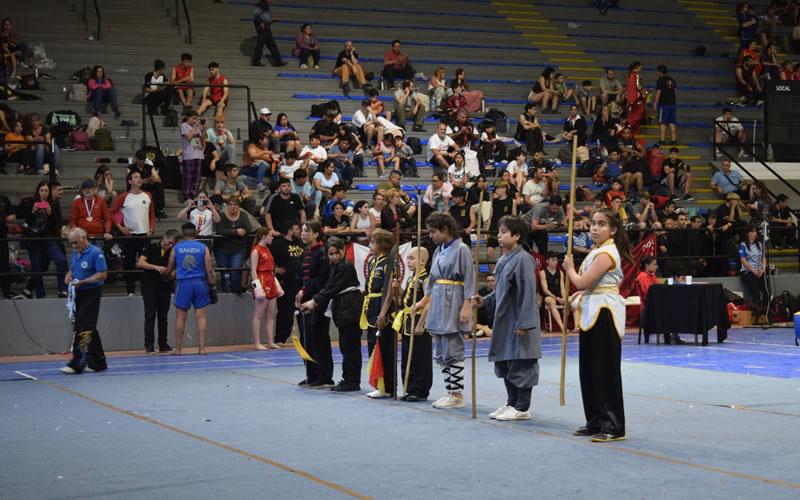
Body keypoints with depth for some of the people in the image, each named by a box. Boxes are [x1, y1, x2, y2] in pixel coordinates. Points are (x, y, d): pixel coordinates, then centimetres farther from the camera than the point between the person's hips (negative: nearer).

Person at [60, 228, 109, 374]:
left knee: (83, 329, -12)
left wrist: (82, 282, -20)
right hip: (78, 295, 8)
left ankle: (76, 364, -13)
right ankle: (98, 363, 18)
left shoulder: (96, 253, -10)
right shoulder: (75, 254, 14)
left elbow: (102, 275, -15)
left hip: (90, 295, -8)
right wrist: (68, 276, 3)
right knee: (89, 329, 12)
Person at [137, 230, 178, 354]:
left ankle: (163, 344, 15)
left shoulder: (173, 252, 5)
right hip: (150, 287, -3)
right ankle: (149, 345, -2)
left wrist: (171, 274, -14)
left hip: (165, 287, 3)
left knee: (163, 317, 8)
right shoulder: (151, 248, -3)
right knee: (150, 316, -4)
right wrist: (156, 267, -24)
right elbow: (140, 263, -12)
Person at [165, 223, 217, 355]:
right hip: (200, 283, 1)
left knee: (180, 317, 7)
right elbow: (209, 270, -1)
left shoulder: (176, 248, 3)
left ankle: (178, 349, 11)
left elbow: (168, 270, 12)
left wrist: (167, 274, 34)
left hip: (183, 284, 0)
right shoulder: (203, 248, 2)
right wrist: (212, 285, 7)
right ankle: (201, 348, 3)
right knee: (200, 316, 4)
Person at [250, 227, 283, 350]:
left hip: (270, 283, 9)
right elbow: (253, 270, -13)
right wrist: (257, 286, -19)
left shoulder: (267, 249, 16)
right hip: (261, 281, -9)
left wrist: (277, 284, 18)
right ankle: (256, 343, -4)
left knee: (271, 314, 8)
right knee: (258, 314, -5)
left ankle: (270, 342, 10)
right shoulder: (256, 251, -9)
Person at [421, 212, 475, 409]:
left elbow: (469, 279, -12)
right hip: (438, 303, 9)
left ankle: (457, 395, -1)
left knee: (453, 351, -7)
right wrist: (422, 302, 20)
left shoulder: (461, 249, -9)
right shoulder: (439, 251, 14)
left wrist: (466, 306, -18)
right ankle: (450, 392, 16)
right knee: (440, 353, 10)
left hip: (453, 304, -8)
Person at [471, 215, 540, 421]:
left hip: (519, 322, -10)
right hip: (504, 321, 10)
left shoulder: (522, 259, -16)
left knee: (521, 365, -1)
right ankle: (511, 403, 27)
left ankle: (522, 408, 7)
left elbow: (528, 294, -18)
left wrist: (523, 323, -20)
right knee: (504, 363, 15)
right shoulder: (504, 259, 11)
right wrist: (485, 301, 7)